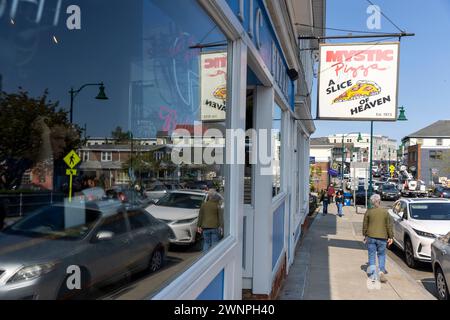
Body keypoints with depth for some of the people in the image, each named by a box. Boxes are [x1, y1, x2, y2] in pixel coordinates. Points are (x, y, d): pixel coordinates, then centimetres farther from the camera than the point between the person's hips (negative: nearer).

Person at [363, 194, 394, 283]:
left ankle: (373, 276, 3)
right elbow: (389, 225, 1)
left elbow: (365, 225, 1)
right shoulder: (385, 212, -1)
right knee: (381, 255, 14)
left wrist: (365, 235, 11)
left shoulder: (368, 212, -3)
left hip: (371, 237, 0)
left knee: (371, 255, 7)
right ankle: (382, 272, 0)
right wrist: (390, 237, 8)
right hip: (382, 237, 1)